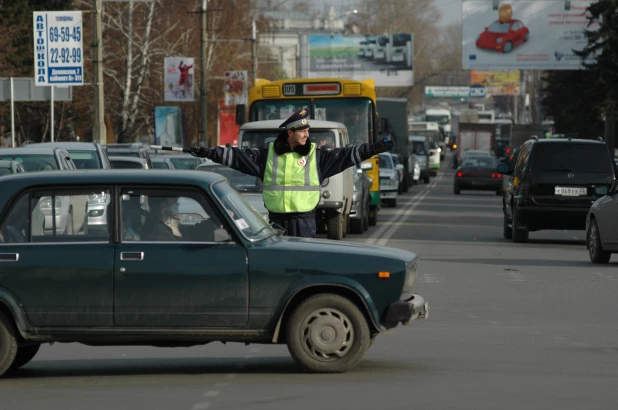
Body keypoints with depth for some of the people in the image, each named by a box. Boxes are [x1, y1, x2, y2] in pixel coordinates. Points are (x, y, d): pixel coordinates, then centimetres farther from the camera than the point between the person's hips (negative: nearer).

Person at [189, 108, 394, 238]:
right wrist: (208, 153, 3)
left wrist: (374, 149, -11)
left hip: (304, 220, -2)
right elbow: (238, 157, 6)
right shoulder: (268, 154, 3)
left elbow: (345, 156, -3)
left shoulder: (315, 155, 0)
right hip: (277, 219, 2)